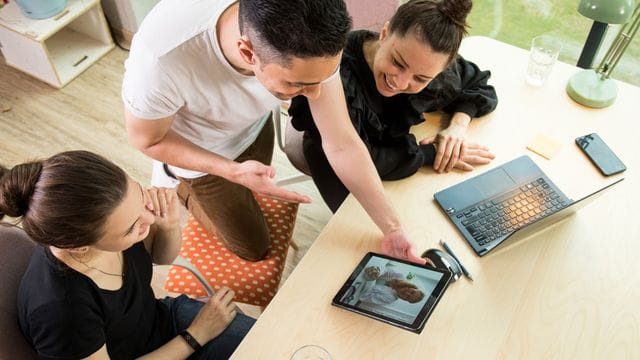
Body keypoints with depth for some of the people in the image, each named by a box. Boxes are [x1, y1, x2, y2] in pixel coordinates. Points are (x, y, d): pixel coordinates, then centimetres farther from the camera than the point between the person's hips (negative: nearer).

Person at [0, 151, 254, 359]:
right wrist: (196, 335, -17)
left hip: (165, 319, 5)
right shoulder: (60, 312, -37)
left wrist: (170, 224, -21)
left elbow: (161, 255, -1)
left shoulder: (114, 212, -23)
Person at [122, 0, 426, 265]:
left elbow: (342, 144, -26)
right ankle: (181, 188, 31)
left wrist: (393, 230, -25)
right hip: (200, 154, -3)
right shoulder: (163, 58, -46)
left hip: (254, 128, 4)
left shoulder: (306, 44, -35)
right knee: (252, 247, 14)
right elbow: (146, 140, -24)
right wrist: (234, 172, -36)